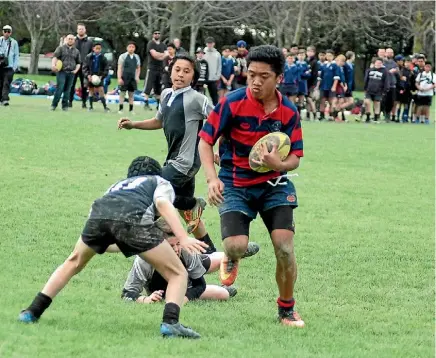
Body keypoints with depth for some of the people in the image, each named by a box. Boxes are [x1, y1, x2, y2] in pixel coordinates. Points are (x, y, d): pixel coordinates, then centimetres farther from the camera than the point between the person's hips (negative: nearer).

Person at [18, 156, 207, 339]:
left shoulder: (117, 185, 43)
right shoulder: (161, 182, 31)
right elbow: (163, 204, 4)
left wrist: (127, 245, 56)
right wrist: (183, 238, -6)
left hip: (98, 213, 5)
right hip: (133, 218, -5)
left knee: (73, 262, 32)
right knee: (178, 274, 7)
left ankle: (32, 311, 29)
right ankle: (170, 322, -17)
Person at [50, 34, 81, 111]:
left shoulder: (77, 51, 17)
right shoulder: (61, 48, 7)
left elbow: (78, 63, 22)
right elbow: (55, 57, -4)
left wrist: (76, 70, 3)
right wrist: (53, 65, -23)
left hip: (71, 73, 3)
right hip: (61, 71, -3)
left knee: (67, 90, 4)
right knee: (59, 88, -12)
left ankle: (65, 106, 11)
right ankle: (54, 105, -9)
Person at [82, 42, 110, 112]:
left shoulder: (103, 58, -1)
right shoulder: (88, 57, -2)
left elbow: (106, 69, 1)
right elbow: (84, 67, -1)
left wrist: (102, 76, -11)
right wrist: (88, 75, -14)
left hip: (99, 78, -1)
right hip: (90, 77, 1)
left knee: (101, 91, -9)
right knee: (91, 91, 9)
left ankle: (105, 107, -7)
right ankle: (91, 106, 20)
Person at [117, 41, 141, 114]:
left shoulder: (136, 57, 10)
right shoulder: (123, 56, -2)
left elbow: (138, 68, 18)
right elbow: (119, 68, -4)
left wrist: (137, 77, 5)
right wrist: (119, 78, -12)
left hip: (133, 78, 4)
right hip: (124, 78, -4)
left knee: (131, 94, 7)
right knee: (122, 93, -2)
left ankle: (131, 109, 12)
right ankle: (121, 109, 3)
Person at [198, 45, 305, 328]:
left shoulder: (289, 111, -6)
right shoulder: (232, 103, -13)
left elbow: (295, 158, 0)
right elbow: (205, 140, -6)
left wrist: (279, 164, -24)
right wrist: (212, 178, -20)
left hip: (274, 184, 2)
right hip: (235, 184, -2)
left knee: (284, 246, -14)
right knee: (236, 246, -21)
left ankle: (287, 309, 9)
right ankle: (231, 259, 21)